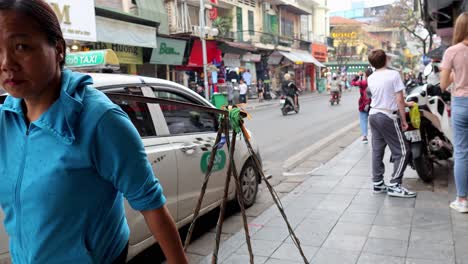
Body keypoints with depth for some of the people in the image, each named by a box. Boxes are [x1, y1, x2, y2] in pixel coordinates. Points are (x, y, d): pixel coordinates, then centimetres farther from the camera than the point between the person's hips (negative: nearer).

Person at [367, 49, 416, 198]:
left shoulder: (371, 79, 7)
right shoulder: (393, 74, -11)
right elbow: (399, 99, -13)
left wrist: (405, 104, 24)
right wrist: (403, 119, -5)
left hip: (373, 115, 7)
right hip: (388, 117, -7)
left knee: (377, 151, 11)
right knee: (402, 152, 1)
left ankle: (378, 184, 15)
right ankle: (394, 186, -1)